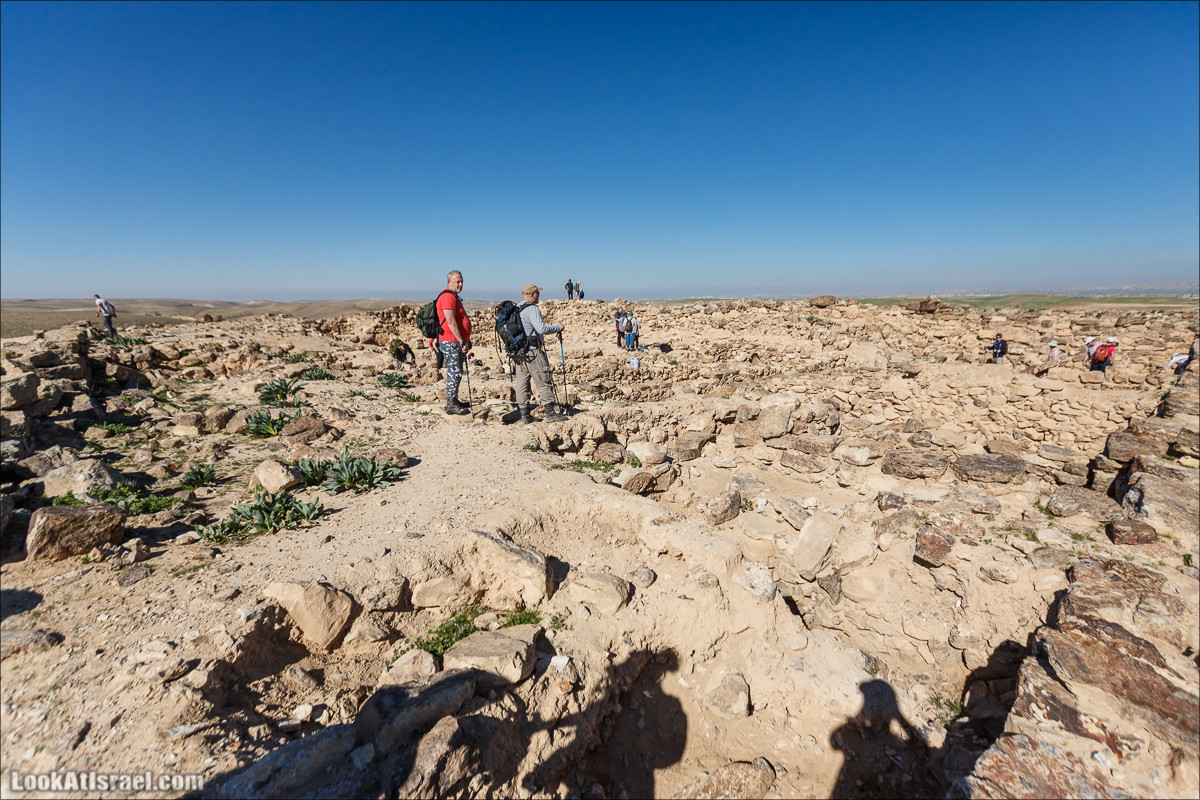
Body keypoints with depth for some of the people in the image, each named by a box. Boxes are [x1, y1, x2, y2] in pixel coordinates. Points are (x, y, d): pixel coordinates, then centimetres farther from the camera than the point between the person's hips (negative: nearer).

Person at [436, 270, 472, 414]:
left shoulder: (454, 297, 21)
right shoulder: (447, 297, -13)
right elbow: (451, 322, -21)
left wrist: (467, 340, 24)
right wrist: (461, 341, -21)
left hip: (458, 342, 10)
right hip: (450, 342, -10)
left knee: (455, 372, 14)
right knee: (454, 372, -9)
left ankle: (453, 400, 23)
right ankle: (451, 405, -4)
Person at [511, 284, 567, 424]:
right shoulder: (532, 309, -13)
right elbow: (542, 329, -23)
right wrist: (558, 327, -10)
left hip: (517, 352, 8)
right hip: (533, 351, -8)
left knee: (521, 383, 8)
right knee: (544, 382, 0)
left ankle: (524, 415, 12)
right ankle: (551, 412, 5)